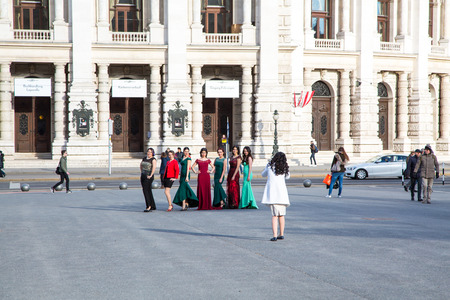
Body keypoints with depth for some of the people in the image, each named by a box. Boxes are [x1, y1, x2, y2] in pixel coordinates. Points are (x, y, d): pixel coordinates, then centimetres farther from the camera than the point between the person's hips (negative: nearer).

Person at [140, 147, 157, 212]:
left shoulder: (153, 159, -7)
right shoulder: (144, 158, 14)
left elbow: (154, 167, -20)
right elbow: (141, 165, 29)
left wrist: (151, 175, -25)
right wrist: (141, 172, 20)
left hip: (149, 177, -7)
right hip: (143, 176, 7)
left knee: (145, 190, -14)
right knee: (148, 191, 10)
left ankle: (149, 206, -11)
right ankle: (153, 206, 17)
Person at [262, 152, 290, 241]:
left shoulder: (269, 166, 4)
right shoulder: (285, 168, 6)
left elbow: (263, 174, 23)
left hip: (272, 193, -1)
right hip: (282, 193, 1)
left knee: (274, 215, -4)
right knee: (281, 215, 14)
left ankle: (275, 235, -15)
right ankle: (281, 234, 23)